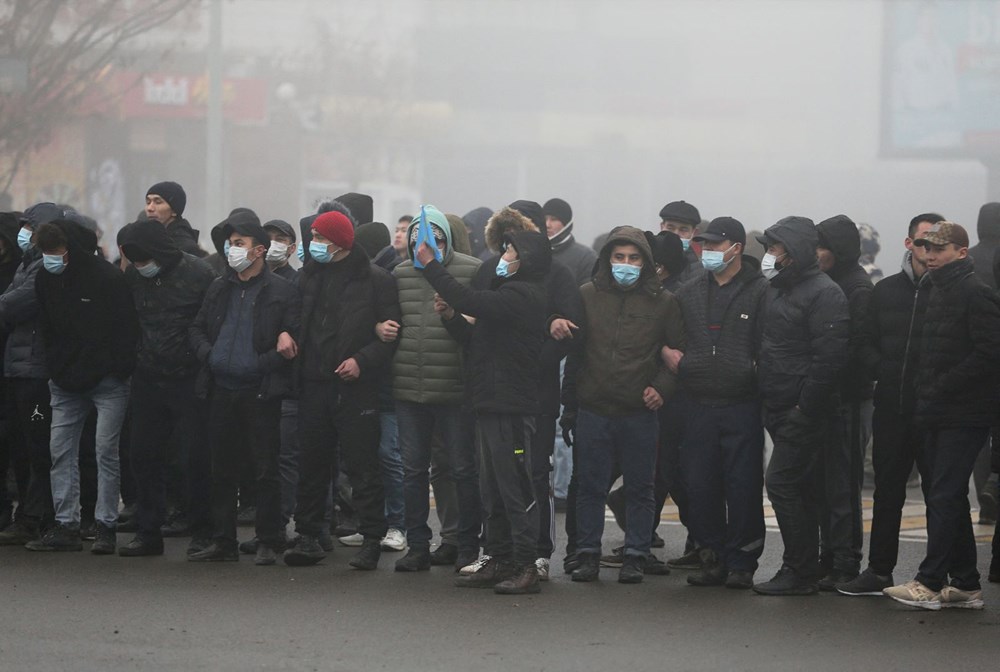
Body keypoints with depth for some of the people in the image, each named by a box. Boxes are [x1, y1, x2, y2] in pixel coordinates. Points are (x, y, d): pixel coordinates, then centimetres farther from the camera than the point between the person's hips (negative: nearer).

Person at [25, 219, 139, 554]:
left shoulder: (107, 277, -14)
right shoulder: (45, 279, 3)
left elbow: (127, 327, -9)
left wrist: (120, 370, -11)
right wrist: (55, 369, 8)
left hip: (107, 381, -5)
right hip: (66, 383, 6)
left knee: (106, 451, -7)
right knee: (61, 451, 2)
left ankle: (106, 527, -3)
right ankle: (66, 527, 6)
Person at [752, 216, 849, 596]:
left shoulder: (824, 294, -13)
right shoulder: (777, 290, 16)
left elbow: (829, 358, -19)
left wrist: (803, 410, -20)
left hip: (802, 411, -9)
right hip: (778, 408, 9)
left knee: (782, 483, -11)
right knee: (800, 488, 12)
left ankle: (799, 573, -6)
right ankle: (805, 571, 17)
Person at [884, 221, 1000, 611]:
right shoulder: (939, 292, 17)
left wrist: (940, 389, -18)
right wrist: (925, 396, 7)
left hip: (964, 416, -10)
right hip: (940, 415, 10)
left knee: (944, 497, -9)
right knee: (950, 499, 12)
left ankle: (930, 584, -9)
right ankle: (965, 585, 17)